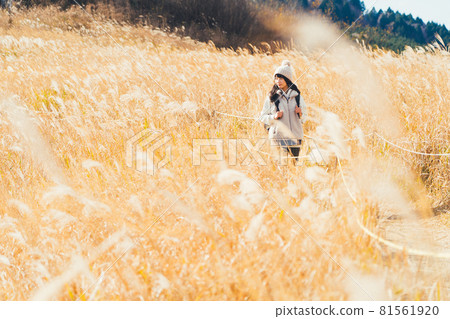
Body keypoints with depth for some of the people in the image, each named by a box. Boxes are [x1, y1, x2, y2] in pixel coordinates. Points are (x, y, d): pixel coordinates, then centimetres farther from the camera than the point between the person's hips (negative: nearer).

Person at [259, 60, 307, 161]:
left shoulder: (297, 96, 10)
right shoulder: (272, 97, 4)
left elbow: (304, 119, 17)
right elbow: (262, 117, 7)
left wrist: (300, 114, -5)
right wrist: (274, 117, -11)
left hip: (295, 137, 2)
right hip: (277, 137, -2)